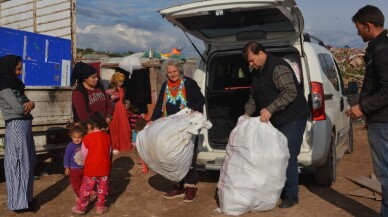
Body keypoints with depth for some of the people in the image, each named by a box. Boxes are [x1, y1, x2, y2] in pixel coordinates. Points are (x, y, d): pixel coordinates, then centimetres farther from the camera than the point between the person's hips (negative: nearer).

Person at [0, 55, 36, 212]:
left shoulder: (14, 84, 15)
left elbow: (27, 105, 11)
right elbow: (19, 109, -17)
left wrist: (29, 104, -12)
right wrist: (27, 104, 3)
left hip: (24, 126, 9)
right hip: (17, 127, -9)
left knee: (27, 162, 14)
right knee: (20, 163, -1)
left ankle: (25, 198, 25)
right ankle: (19, 203, 10)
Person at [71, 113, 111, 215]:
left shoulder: (87, 138, -9)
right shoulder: (107, 136, 2)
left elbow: (84, 154, 2)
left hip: (91, 167, -3)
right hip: (104, 167, 3)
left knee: (86, 188, 9)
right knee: (102, 188, 14)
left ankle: (80, 208, 20)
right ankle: (100, 206, 23)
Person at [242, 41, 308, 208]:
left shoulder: (277, 67, -19)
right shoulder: (256, 72, 11)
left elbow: (290, 92, -28)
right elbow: (254, 97, 19)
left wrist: (270, 109, -32)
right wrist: (247, 113, 4)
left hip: (292, 119, -9)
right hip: (275, 120, 9)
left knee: (288, 156, -7)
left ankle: (291, 196, 4)